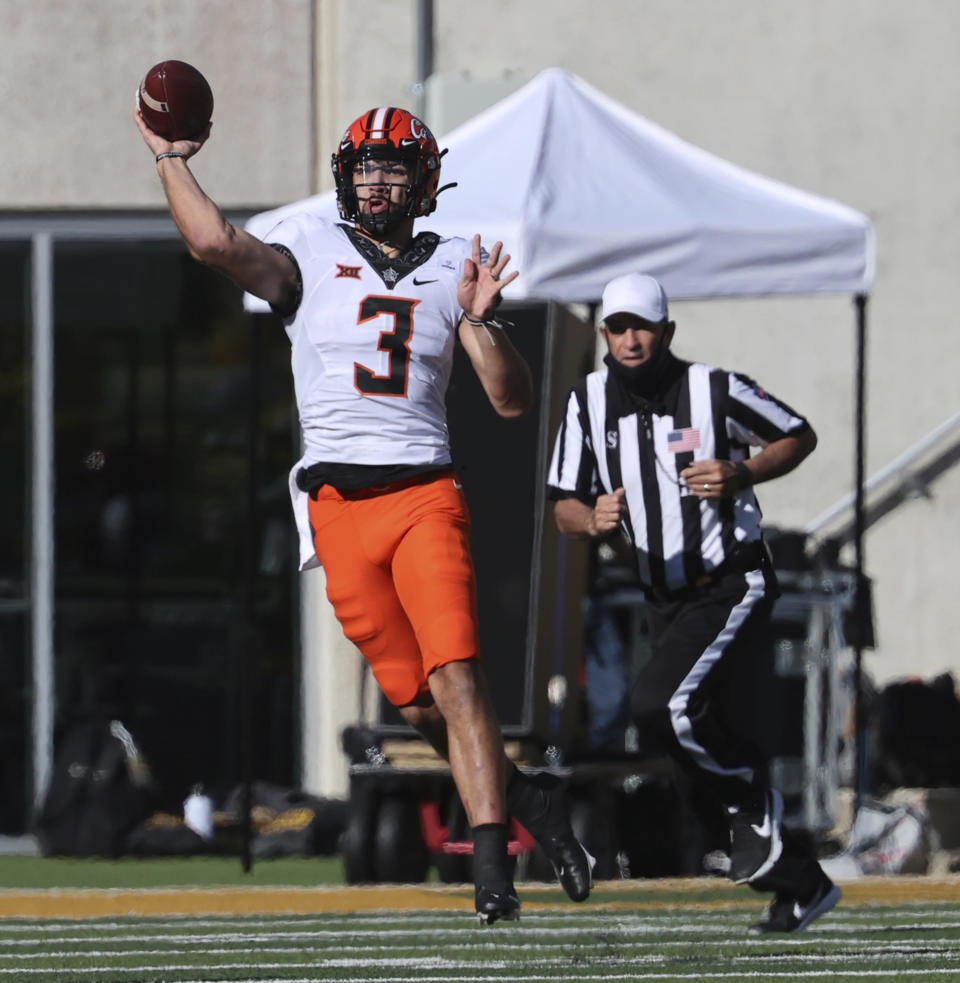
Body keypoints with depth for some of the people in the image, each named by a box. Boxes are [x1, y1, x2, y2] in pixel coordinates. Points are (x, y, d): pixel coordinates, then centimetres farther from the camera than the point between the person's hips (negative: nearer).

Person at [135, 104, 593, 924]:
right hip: (340, 507, 0)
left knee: (456, 678, -16)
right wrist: (170, 158, -5)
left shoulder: (452, 268, 11)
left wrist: (479, 320, -7)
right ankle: (527, 798, 24)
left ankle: (492, 864, -18)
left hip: (427, 495, 0)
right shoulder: (311, 252, 7)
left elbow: (513, 400, 8)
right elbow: (219, 245, -13)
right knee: (417, 701, 2)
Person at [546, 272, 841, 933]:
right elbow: (565, 506, 3)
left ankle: (755, 804, -3)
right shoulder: (590, 402, 2)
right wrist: (593, 520, -20)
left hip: (734, 587, -6)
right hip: (666, 600, 6)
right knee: (711, 747, 8)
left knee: (660, 704, -27)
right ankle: (802, 884, 23)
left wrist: (742, 474, -15)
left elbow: (800, 436, 3)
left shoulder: (716, 391, -11)